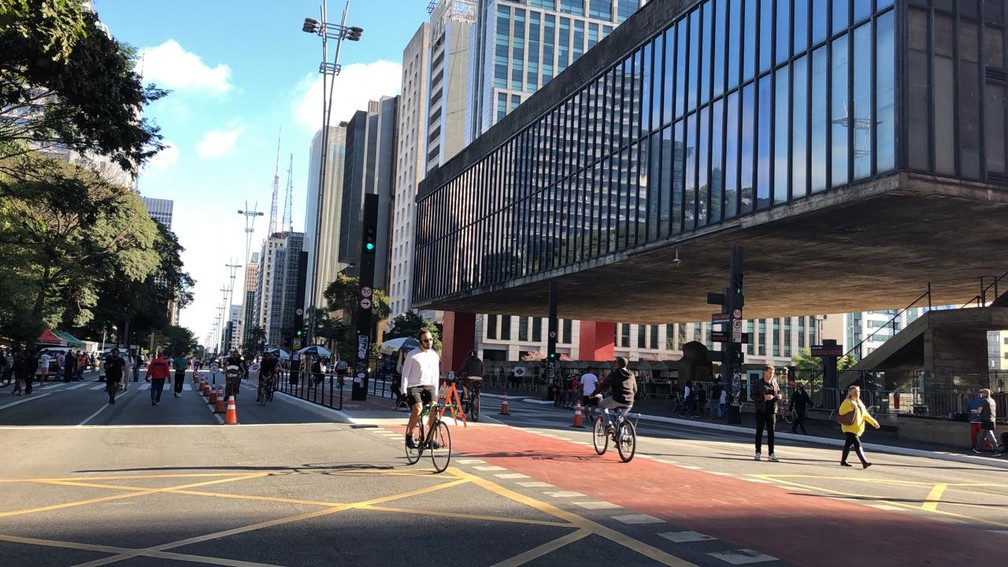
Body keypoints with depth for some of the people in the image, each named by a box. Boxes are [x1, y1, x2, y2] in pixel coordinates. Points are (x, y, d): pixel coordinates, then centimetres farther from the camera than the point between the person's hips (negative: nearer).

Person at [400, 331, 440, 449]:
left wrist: (436, 392, 12)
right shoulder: (412, 355, -2)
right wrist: (403, 391, -10)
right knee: (418, 408, -28)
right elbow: (405, 373, -3)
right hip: (414, 386, -4)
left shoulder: (434, 355, 13)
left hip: (428, 386, 4)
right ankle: (409, 435, -9)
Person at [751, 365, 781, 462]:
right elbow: (753, 396, -7)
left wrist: (778, 396, -2)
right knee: (759, 431, 2)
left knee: (771, 432, 4)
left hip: (772, 410, 4)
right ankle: (758, 452, 9)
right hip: (761, 410, -3)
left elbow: (778, 392, 21)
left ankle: (771, 454, 6)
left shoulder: (775, 383, 9)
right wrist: (764, 397, -20)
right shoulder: (758, 384, -4)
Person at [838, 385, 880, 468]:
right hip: (849, 428, -8)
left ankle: (843, 461, 25)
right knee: (857, 444, -16)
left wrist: (873, 422, 8)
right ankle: (864, 462, -21)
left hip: (857, 429, 8)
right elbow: (841, 412, -19)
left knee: (848, 444, 16)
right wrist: (851, 408, -27)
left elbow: (865, 415, 18)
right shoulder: (847, 402, -9)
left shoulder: (860, 403, 17)